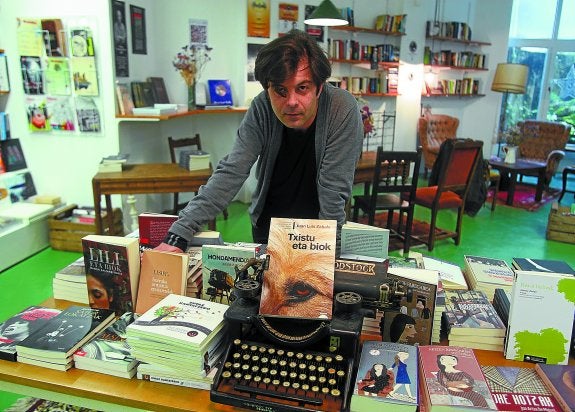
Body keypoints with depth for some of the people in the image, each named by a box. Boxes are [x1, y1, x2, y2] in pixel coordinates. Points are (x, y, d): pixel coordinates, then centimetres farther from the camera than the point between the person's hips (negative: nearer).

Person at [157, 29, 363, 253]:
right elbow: (231, 173, -19)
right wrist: (179, 233, -26)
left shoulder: (343, 110, -21)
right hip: (266, 228, 2)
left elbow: (334, 192, -20)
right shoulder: (261, 108, -14)